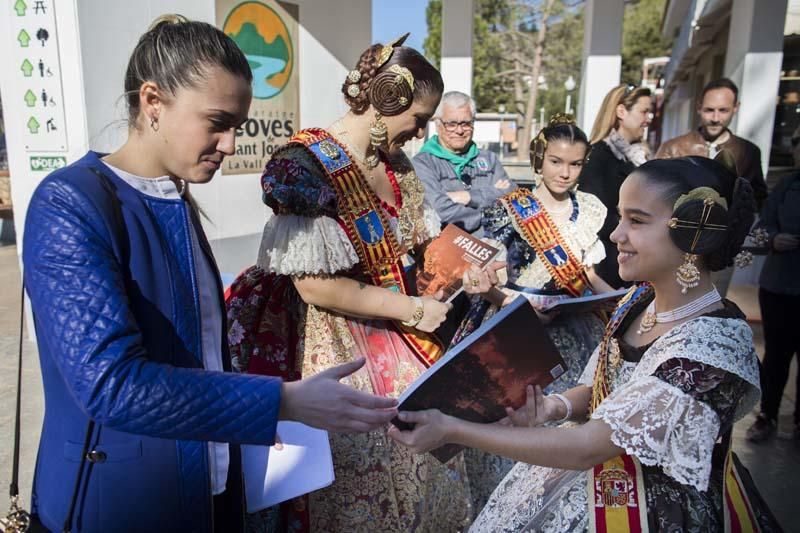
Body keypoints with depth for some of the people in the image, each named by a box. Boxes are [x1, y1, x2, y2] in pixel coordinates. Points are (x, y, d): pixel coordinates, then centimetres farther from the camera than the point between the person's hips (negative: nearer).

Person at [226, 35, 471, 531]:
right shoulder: (307, 165, -19)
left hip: (400, 343, 7)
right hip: (339, 348, -7)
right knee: (361, 486, 7)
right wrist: (411, 309, -17)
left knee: (422, 460, 16)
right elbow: (315, 285, -22)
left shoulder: (396, 163, 4)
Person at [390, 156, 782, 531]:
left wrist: (451, 430, -28)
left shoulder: (713, 344, -29)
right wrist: (555, 407, -16)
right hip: (603, 477, 6)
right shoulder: (642, 298, -5)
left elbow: (588, 447, -29)